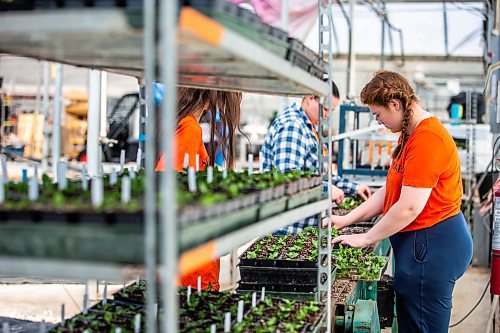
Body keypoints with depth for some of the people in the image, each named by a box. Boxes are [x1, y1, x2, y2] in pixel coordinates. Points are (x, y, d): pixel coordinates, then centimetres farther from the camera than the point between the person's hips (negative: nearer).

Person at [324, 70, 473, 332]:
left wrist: (366, 238, -12)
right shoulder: (409, 135, 14)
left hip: (431, 244, -10)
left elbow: (409, 208, -23)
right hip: (419, 242, 10)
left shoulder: (427, 139, -21)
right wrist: (348, 219, 10)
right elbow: (390, 191, 17)